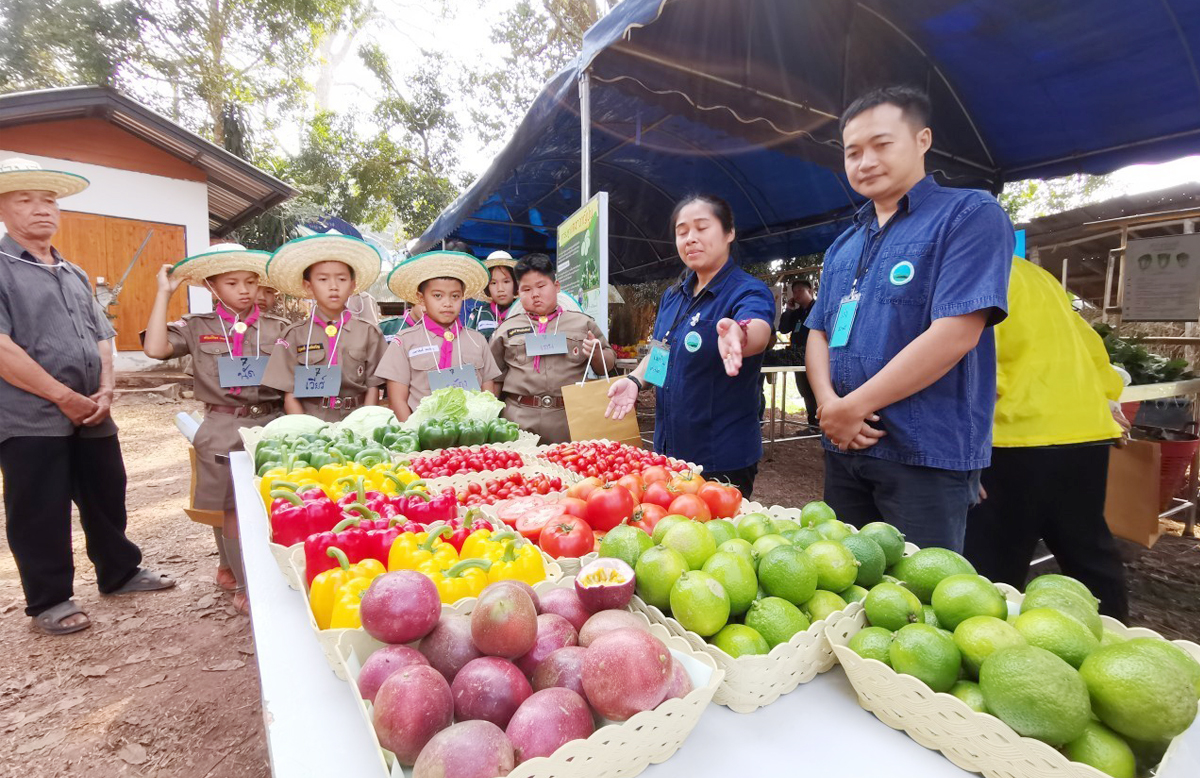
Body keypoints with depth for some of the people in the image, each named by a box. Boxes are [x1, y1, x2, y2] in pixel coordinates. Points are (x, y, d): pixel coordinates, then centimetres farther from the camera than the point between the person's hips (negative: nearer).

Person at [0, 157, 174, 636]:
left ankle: (119, 573, 30)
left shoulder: (74, 274, 16)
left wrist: (105, 389, -2)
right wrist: (64, 396, -15)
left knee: (107, 499, 15)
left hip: (92, 415, 6)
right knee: (40, 515, 4)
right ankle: (49, 601, 19)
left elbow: (102, 337, 14)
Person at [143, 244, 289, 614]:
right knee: (231, 506, 3)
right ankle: (245, 585, 17)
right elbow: (155, 348, -11)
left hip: (271, 423, 2)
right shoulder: (197, 327, 6)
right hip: (222, 428, -1)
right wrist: (164, 293, -6)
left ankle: (231, 568, 33)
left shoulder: (278, 328, 6)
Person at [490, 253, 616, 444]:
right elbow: (495, 378, 15)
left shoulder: (583, 323, 9)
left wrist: (596, 352, -6)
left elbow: (607, 366, 14)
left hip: (571, 423, 0)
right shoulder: (506, 329, 10)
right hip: (518, 422, 0)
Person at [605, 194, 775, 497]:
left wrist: (738, 335, -58)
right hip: (669, 449, 7)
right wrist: (635, 380, -3)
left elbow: (759, 330, -36)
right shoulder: (672, 296, 6)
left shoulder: (749, 291, -14)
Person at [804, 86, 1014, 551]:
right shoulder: (842, 246, 16)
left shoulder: (971, 215, -5)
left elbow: (954, 335, -17)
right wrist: (828, 403, -8)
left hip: (927, 455, -6)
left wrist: (852, 407, -14)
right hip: (844, 448, 7)